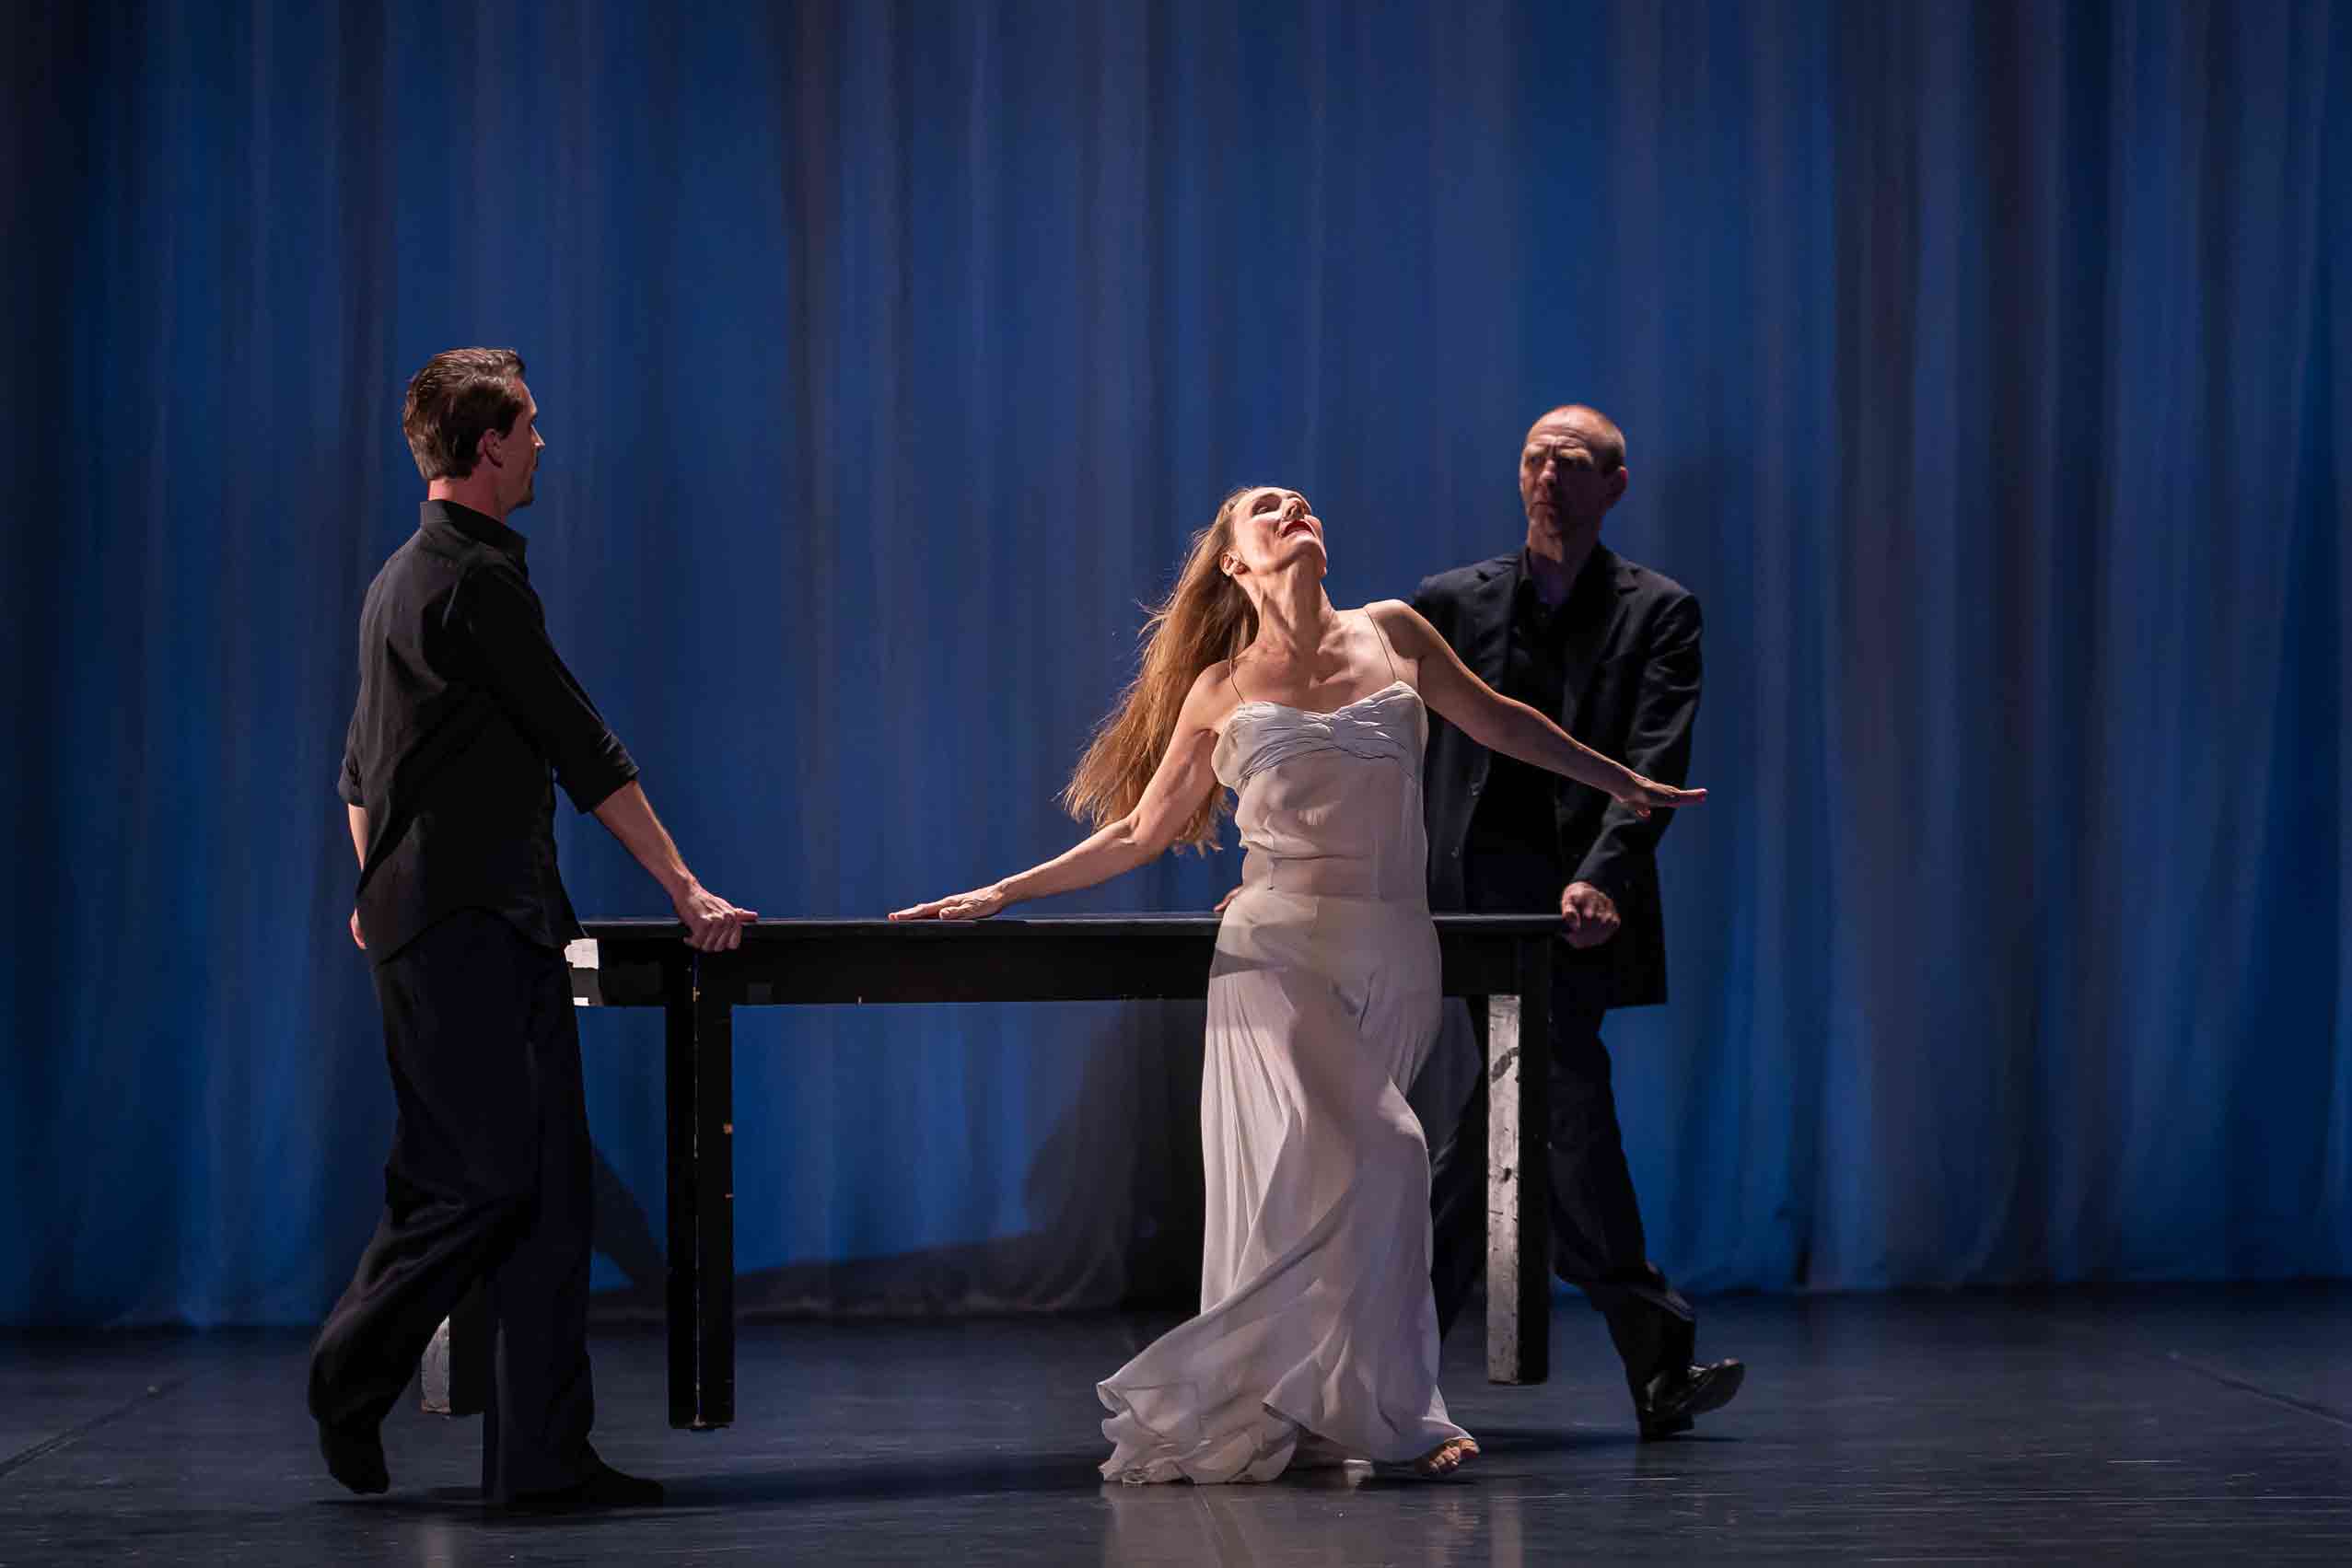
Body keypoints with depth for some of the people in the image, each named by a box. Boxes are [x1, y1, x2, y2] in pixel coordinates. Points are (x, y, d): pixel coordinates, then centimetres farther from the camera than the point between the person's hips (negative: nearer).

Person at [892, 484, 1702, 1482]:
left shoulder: (1392, 634, 11)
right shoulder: (1221, 691, 7)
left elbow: (1497, 723, 24)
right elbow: (1138, 835, 13)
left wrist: (1623, 783, 31)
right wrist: (998, 896, 9)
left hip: (1394, 959, 2)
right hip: (1281, 950, -2)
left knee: (1358, 1176, -3)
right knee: (1353, 1162, -17)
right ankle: (1384, 1412, -5)